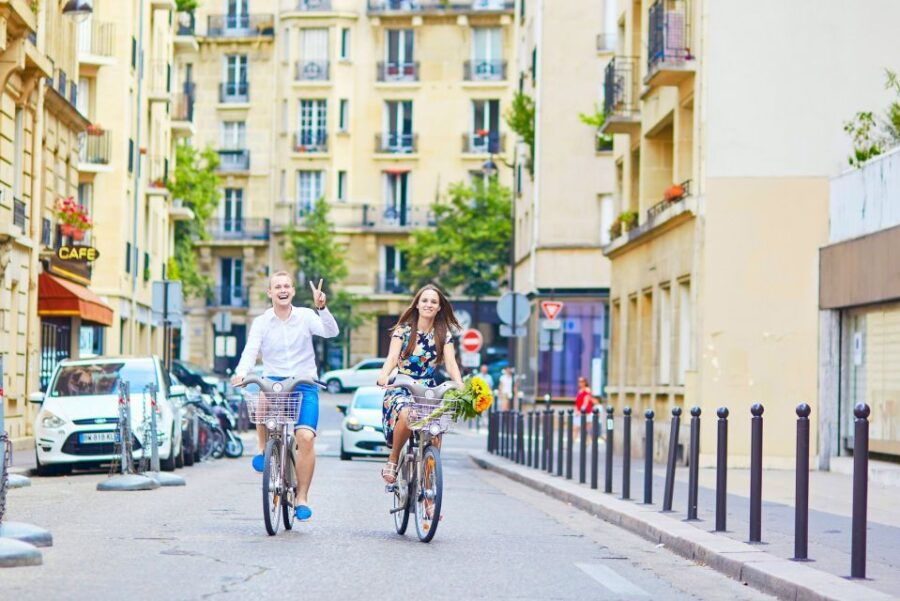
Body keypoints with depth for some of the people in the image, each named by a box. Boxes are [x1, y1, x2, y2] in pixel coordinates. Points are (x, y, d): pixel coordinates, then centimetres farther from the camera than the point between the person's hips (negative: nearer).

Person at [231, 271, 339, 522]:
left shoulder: (305, 316, 1)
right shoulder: (261, 322, 3)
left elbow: (331, 332, -15)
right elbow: (250, 351, -9)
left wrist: (322, 308, -33)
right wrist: (241, 373, -29)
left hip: (304, 384, 0)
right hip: (274, 381, 0)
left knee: (305, 437, -16)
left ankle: (302, 498, -4)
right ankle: (264, 448, -8)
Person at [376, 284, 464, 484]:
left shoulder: (443, 335, 8)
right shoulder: (403, 330, 2)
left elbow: (451, 363, -3)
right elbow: (392, 357, -11)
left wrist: (460, 386, -24)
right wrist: (384, 375, -34)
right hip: (401, 389, -2)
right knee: (406, 415, -35)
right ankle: (393, 460, -13)